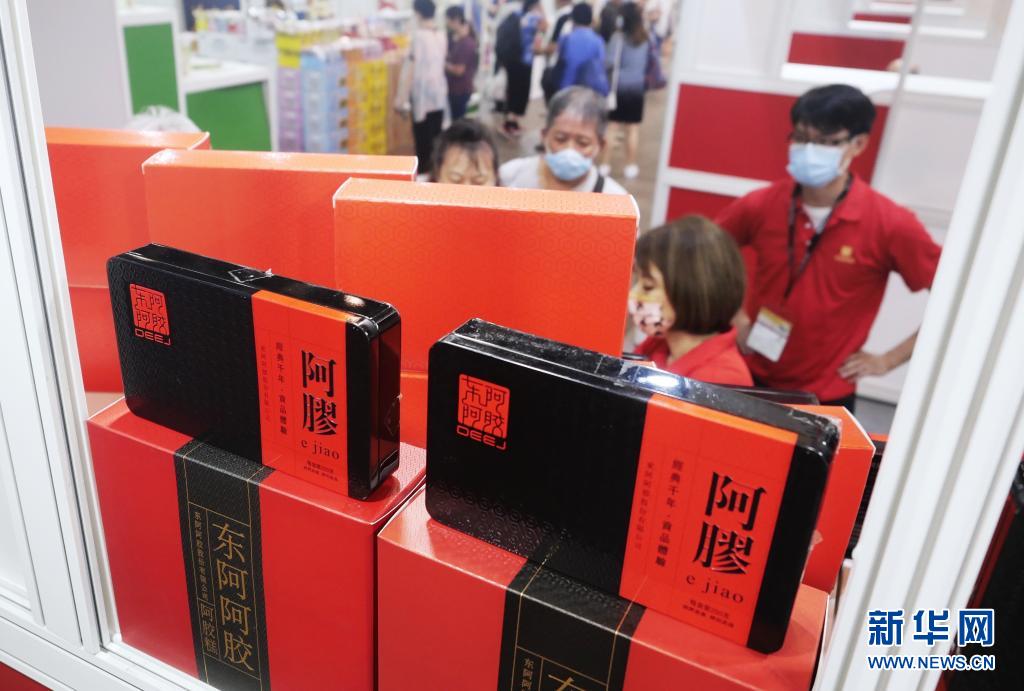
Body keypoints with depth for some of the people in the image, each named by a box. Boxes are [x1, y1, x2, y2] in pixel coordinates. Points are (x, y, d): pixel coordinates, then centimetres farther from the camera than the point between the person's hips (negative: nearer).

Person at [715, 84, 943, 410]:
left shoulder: (890, 224, -14)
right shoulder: (760, 205, -8)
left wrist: (888, 360, -6)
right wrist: (732, 317, 1)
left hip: (826, 397, -2)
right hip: (751, 379, 2)